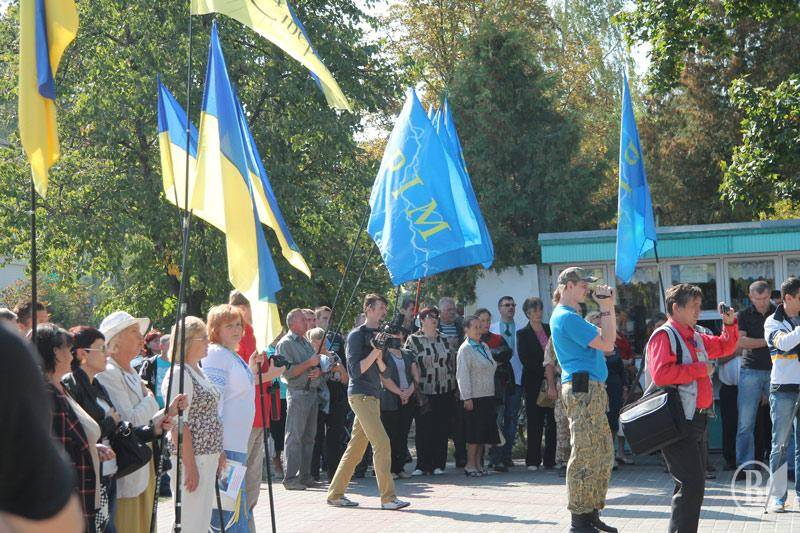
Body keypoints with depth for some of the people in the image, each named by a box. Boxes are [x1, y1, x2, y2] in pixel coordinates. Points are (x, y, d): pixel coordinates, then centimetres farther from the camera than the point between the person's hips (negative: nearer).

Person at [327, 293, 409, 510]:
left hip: (373, 395, 9)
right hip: (360, 394, -9)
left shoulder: (377, 335, 18)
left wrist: (380, 356, -4)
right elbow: (356, 370, -13)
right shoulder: (357, 335, -7)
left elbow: (382, 370, 15)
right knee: (382, 443, -15)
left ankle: (335, 494, 15)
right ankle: (388, 497, -16)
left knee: (356, 447, 10)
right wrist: (374, 352, -19)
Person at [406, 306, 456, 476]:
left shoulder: (445, 340, 14)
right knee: (423, 429, -2)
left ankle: (438, 464, 9)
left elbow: (453, 363, 18)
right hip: (424, 391, -3)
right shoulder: (413, 340, 1)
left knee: (441, 429, 2)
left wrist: (454, 386, 13)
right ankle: (422, 465, 5)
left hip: (445, 392, 3)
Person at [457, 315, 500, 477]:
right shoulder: (465, 349, -8)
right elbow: (463, 374, -13)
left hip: (487, 395, 8)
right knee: (474, 433, -6)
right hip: (474, 397, -7)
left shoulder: (484, 346, 16)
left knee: (484, 432, 8)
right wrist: (467, 397, -17)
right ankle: (470, 464, 1)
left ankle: (477, 463, 14)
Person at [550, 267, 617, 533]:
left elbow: (605, 338, 23)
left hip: (592, 390, 11)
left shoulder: (566, 315, 22)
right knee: (585, 456, -9)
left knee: (604, 454, 13)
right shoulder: (567, 317, -12)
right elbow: (607, 344, -16)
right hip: (583, 389, -11)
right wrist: (606, 309, -8)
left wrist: (608, 307, 14)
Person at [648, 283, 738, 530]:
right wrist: (700, 369, -17)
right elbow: (660, 374, -26)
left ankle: (683, 529, 24)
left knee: (695, 484, 15)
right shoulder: (664, 336, -11)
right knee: (692, 484, -16)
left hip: (697, 420, 10)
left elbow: (724, 347, 34)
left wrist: (730, 324, 15)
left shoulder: (696, 337, 17)